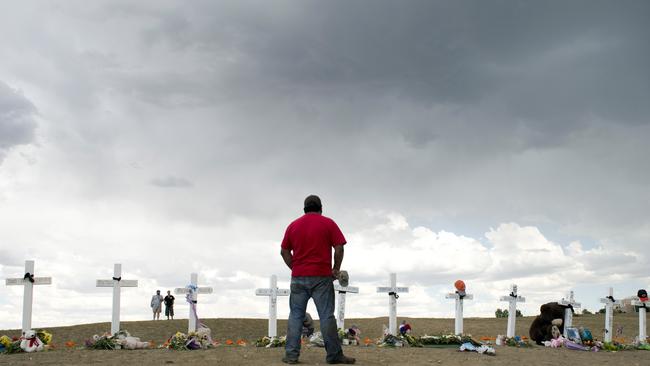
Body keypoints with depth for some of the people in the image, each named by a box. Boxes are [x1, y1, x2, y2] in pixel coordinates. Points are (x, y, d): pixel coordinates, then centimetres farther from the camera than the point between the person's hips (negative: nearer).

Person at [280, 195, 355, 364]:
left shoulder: (293, 225, 10)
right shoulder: (328, 223, 0)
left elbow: (284, 251, 8)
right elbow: (339, 248, -6)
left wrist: (295, 268, 12)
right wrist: (336, 269, 4)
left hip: (298, 277, 3)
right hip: (322, 277, -3)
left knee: (295, 315, 6)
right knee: (327, 316, -1)